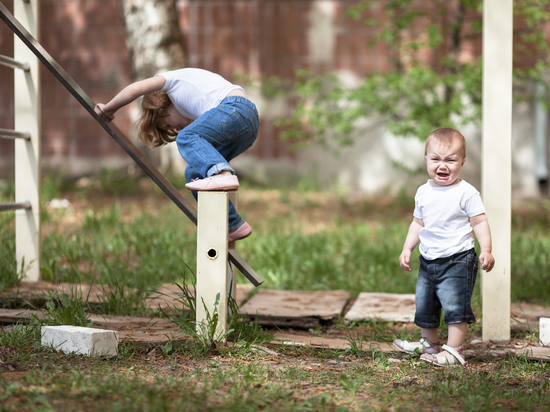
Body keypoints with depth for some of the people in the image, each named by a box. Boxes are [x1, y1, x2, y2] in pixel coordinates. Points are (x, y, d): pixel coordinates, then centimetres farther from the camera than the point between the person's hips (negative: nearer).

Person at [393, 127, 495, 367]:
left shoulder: (466, 193, -11)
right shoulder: (423, 193, 7)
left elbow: (479, 222, -10)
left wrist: (486, 250, -20)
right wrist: (407, 249, 11)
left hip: (458, 261, -7)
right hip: (428, 261, 7)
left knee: (455, 306, -10)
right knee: (424, 305, 16)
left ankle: (454, 351, -3)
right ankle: (429, 343, 35)